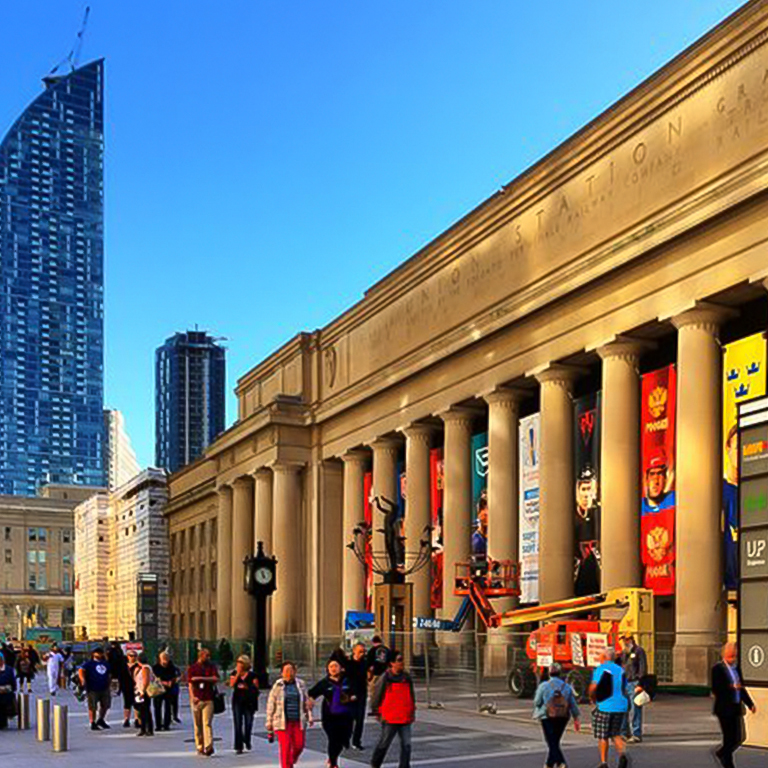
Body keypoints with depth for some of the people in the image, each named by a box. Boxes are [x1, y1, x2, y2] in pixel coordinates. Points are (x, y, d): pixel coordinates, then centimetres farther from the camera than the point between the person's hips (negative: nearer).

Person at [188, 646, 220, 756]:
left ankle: (208, 746, -19)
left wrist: (201, 678, -9)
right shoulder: (192, 668, 8)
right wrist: (192, 697, -11)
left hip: (208, 699, -1)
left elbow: (215, 678, -3)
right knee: (198, 725, 4)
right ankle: (200, 747, 12)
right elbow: (190, 684, 3)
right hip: (196, 700, 1)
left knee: (207, 723, -11)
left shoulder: (211, 666, 10)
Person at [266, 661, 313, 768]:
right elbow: (271, 705, 4)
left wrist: (309, 717, 6)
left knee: (299, 745, 1)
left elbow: (307, 702, 14)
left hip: (298, 721, 3)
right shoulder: (277, 686, 0)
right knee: (285, 747, -9)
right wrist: (269, 723, 2)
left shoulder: (301, 685, 7)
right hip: (283, 722, -3)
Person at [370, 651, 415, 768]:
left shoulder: (406, 677, 5)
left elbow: (411, 694, 18)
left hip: (405, 718, 4)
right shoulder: (385, 678, -11)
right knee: (384, 743, 9)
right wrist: (377, 711, 4)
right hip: (390, 719, -4)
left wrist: (412, 710, 16)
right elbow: (376, 695, -3)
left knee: (406, 745, -1)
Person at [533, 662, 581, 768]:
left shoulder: (543, 686, -6)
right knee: (555, 743, 17)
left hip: (547, 718, -4)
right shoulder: (566, 687, 3)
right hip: (563, 718, 4)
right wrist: (576, 719, 9)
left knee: (552, 744, -5)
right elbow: (573, 705, 4)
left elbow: (537, 702, -4)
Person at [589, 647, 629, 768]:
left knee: (603, 736, 6)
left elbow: (593, 687, -18)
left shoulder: (600, 669, -9)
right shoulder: (620, 670, 11)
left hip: (605, 706, -5)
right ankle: (622, 753, -11)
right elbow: (624, 690, 15)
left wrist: (593, 698, 1)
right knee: (615, 734, 14)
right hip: (621, 706, 5)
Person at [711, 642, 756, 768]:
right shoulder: (717, 668, -9)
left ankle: (721, 753, 32)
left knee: (739, 738, 9)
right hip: (724, 709, -7)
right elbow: (715, 689, -16)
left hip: (737, 709, 7)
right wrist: (731, 687, -26)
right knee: (729, 739, -3)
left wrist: (750, 704, 12)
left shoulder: (736, 668, 12)